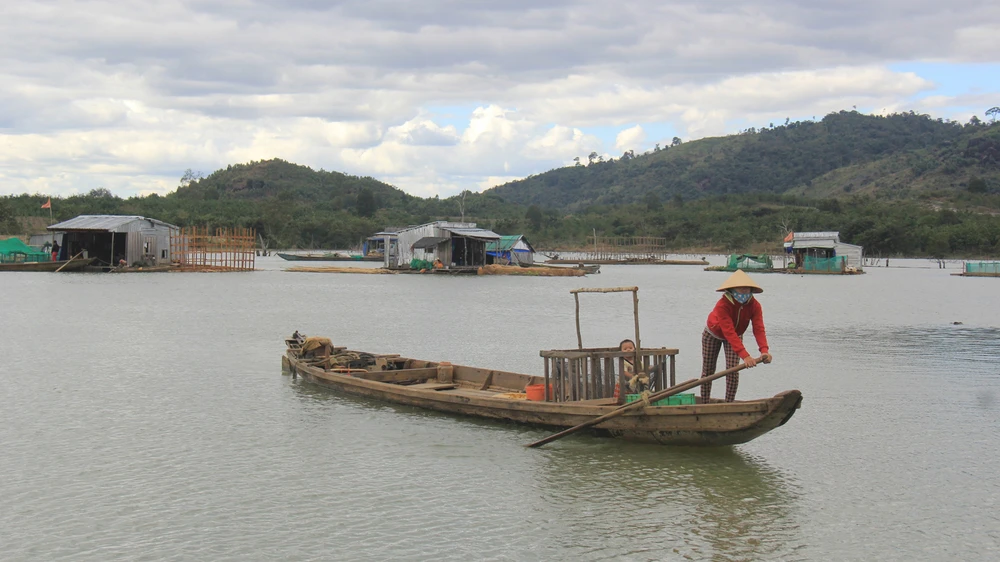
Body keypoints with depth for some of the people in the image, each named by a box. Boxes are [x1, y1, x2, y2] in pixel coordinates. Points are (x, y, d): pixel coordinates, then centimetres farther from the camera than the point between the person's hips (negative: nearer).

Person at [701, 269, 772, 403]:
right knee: (708, 371, 2)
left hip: (736, 336, 3)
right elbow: (729, 332, -48)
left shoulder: (755, 306, -27)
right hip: (713, 335, -3)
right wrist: (744, 355, -57)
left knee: (733, 371, -10)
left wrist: (764, 350, -55)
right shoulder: (722, 305, -40)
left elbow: (758, 329, -35)